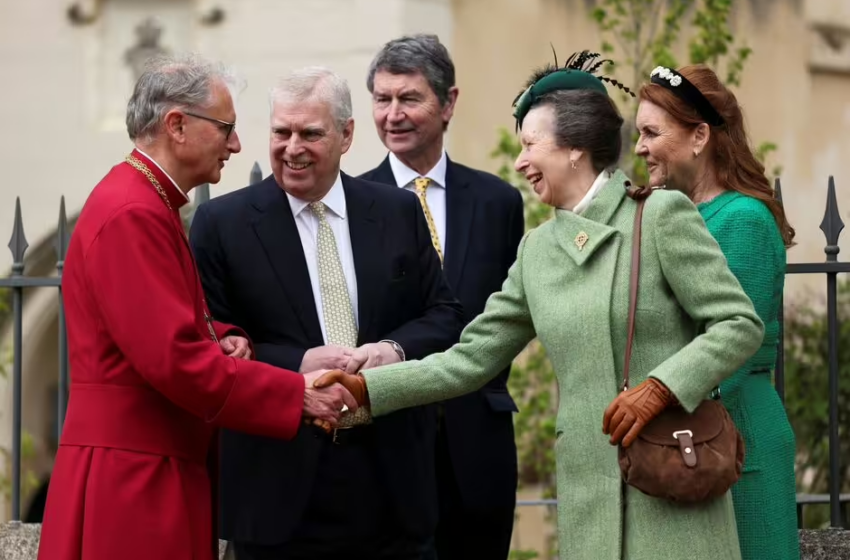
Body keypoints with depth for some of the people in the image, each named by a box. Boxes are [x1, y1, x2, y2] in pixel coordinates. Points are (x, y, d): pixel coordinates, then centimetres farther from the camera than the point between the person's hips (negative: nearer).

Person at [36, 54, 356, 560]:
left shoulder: (151, 204, 16)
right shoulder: (132, 215, -17)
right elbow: (174, 360, -23)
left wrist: (223, 340, 2)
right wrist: (298, 394, -19)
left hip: (160, 473, 10)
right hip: (133, 483, -10)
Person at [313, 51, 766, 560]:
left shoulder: (663, 214, -5)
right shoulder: (538, 250, 12)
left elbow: (741, 323, -7)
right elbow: (470, 360, 12)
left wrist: (659, 387, -18)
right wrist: (365, 389, 2)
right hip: (588, 494, 5)